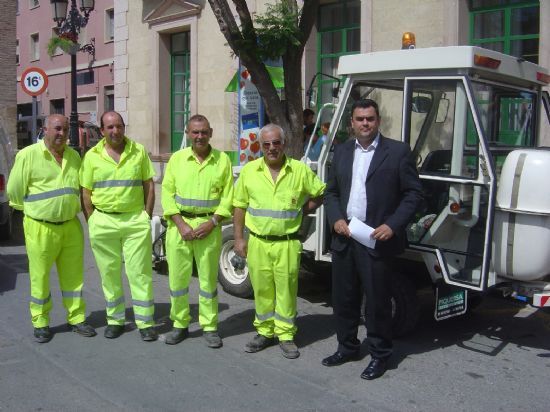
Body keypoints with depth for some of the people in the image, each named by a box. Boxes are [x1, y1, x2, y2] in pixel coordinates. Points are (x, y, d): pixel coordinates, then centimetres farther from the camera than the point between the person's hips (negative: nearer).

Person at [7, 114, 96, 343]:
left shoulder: (74, 156, 8)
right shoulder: (28, 155, -7)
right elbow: (15, 191, -4)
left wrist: (68, 209, 12)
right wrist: (36, 210, 4)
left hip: (71, 226, 4)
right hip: (41, 228, -4)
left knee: (74, 275, 10)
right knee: (40, 277, 6)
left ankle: (76, 318, 21)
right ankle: (41, 323, 20)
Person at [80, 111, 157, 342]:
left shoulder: (139, 151, 4)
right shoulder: (92, 156, 4)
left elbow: (149, 186, 6)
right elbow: (86, 193, 6)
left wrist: (147, 217, 0)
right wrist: (91, 223, 0)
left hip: (136, 220, -1)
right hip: (103, 222, 1)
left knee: (140, 272, 0)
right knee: (109, 273, 9)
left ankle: (145, 323, 7)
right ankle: (115, 320, 23)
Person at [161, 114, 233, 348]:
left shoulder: (222, 160, 3)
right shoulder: (177, 158, 5)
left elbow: (227, 197, 2)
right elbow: (167, 193, 2)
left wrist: (212, 222, -10)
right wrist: (181, 224, -9)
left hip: (209, 226, -1)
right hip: (179, 224, 1)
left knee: (209, 279, 5)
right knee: (178, 277, 5)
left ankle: (209, 327, 16)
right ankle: (180, 325, 20)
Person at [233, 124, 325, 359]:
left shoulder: (300, 170, 0)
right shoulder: (249, 170, 3)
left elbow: (320, 193, 13)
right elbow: (240, 206, 7)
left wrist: (305, 210, 0)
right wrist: (239, 238, 4)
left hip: (288, 244, -1)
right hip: (257, 243, 1)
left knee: (286, 290, 3)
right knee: (262, 290, 9)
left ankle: (286, 335, 15)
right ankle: (265, 332, 23)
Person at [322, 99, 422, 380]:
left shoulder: (397, 151, -3)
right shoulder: (342, 151, 11)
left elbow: (414, 193, -4)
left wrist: (393, 225, -14)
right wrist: (336, 219, -3)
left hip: (377, 239, -5)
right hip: (343, 238, 5)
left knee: (377, 301, 4)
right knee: (343, 298, 14)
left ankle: (379, 355, 22)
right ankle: (347, 347, 32)